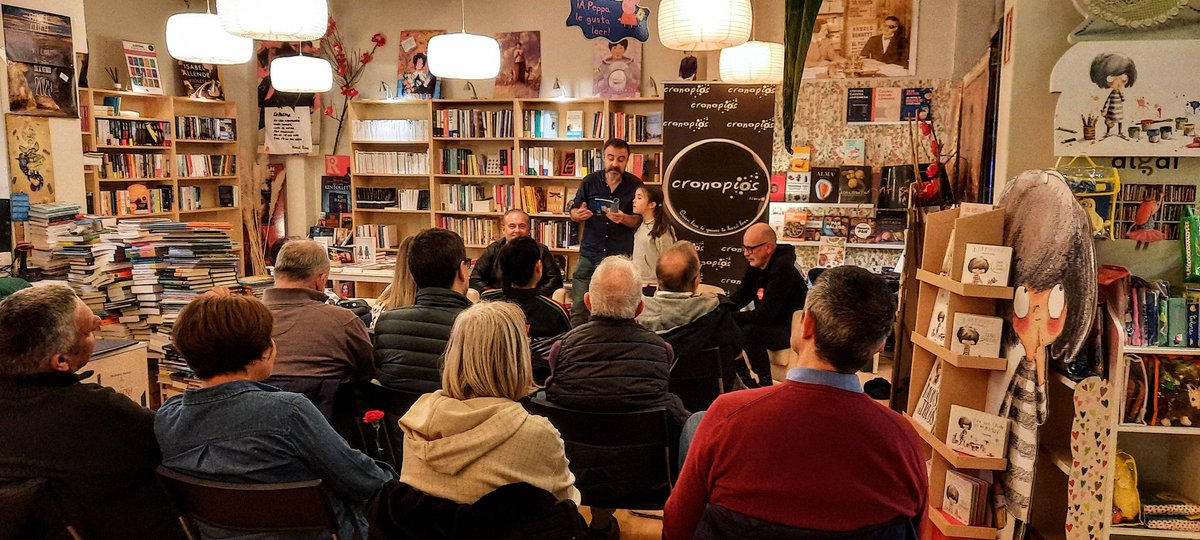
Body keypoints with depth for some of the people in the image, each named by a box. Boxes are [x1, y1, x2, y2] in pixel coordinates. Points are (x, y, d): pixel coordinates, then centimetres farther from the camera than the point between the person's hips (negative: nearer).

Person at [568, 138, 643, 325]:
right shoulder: (589, 181, 3)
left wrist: (624, 218, -18)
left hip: (621, 256, -1)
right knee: (579, 307, 0)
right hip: (589, 254, 1)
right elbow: (573, 213, 11)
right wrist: (579, 215, -13)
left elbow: (640, 220, 3)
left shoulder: (635, 185, 0)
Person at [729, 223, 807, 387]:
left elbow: (764, 314, -29)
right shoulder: (755, 265, 1)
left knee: (749, 332, -32)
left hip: (791, 330, -9)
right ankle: (741, 376, 9)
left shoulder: (783, 268, -25)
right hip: (768, 324, 9)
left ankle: (765, 384, -16)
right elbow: (740, 297, 8)